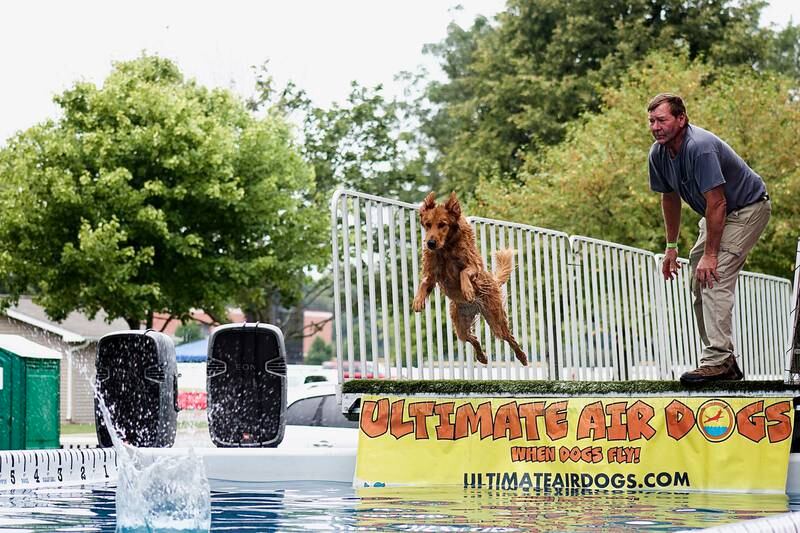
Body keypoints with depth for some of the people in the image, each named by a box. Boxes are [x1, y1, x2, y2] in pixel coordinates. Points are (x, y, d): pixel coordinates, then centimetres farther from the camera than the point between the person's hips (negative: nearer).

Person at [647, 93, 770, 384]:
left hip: (748, 209, -9)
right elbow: (670, 198, 10)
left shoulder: (700, 147, -33)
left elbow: (717, 203, -32)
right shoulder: (658, 154, -6)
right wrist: (671, 247, 10)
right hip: (716, 215, 10)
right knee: (698, 282, 7)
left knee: (714, 277, -24)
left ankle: (717, 361, -28)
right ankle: (726, 363, 12)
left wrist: (710, 254, -30)